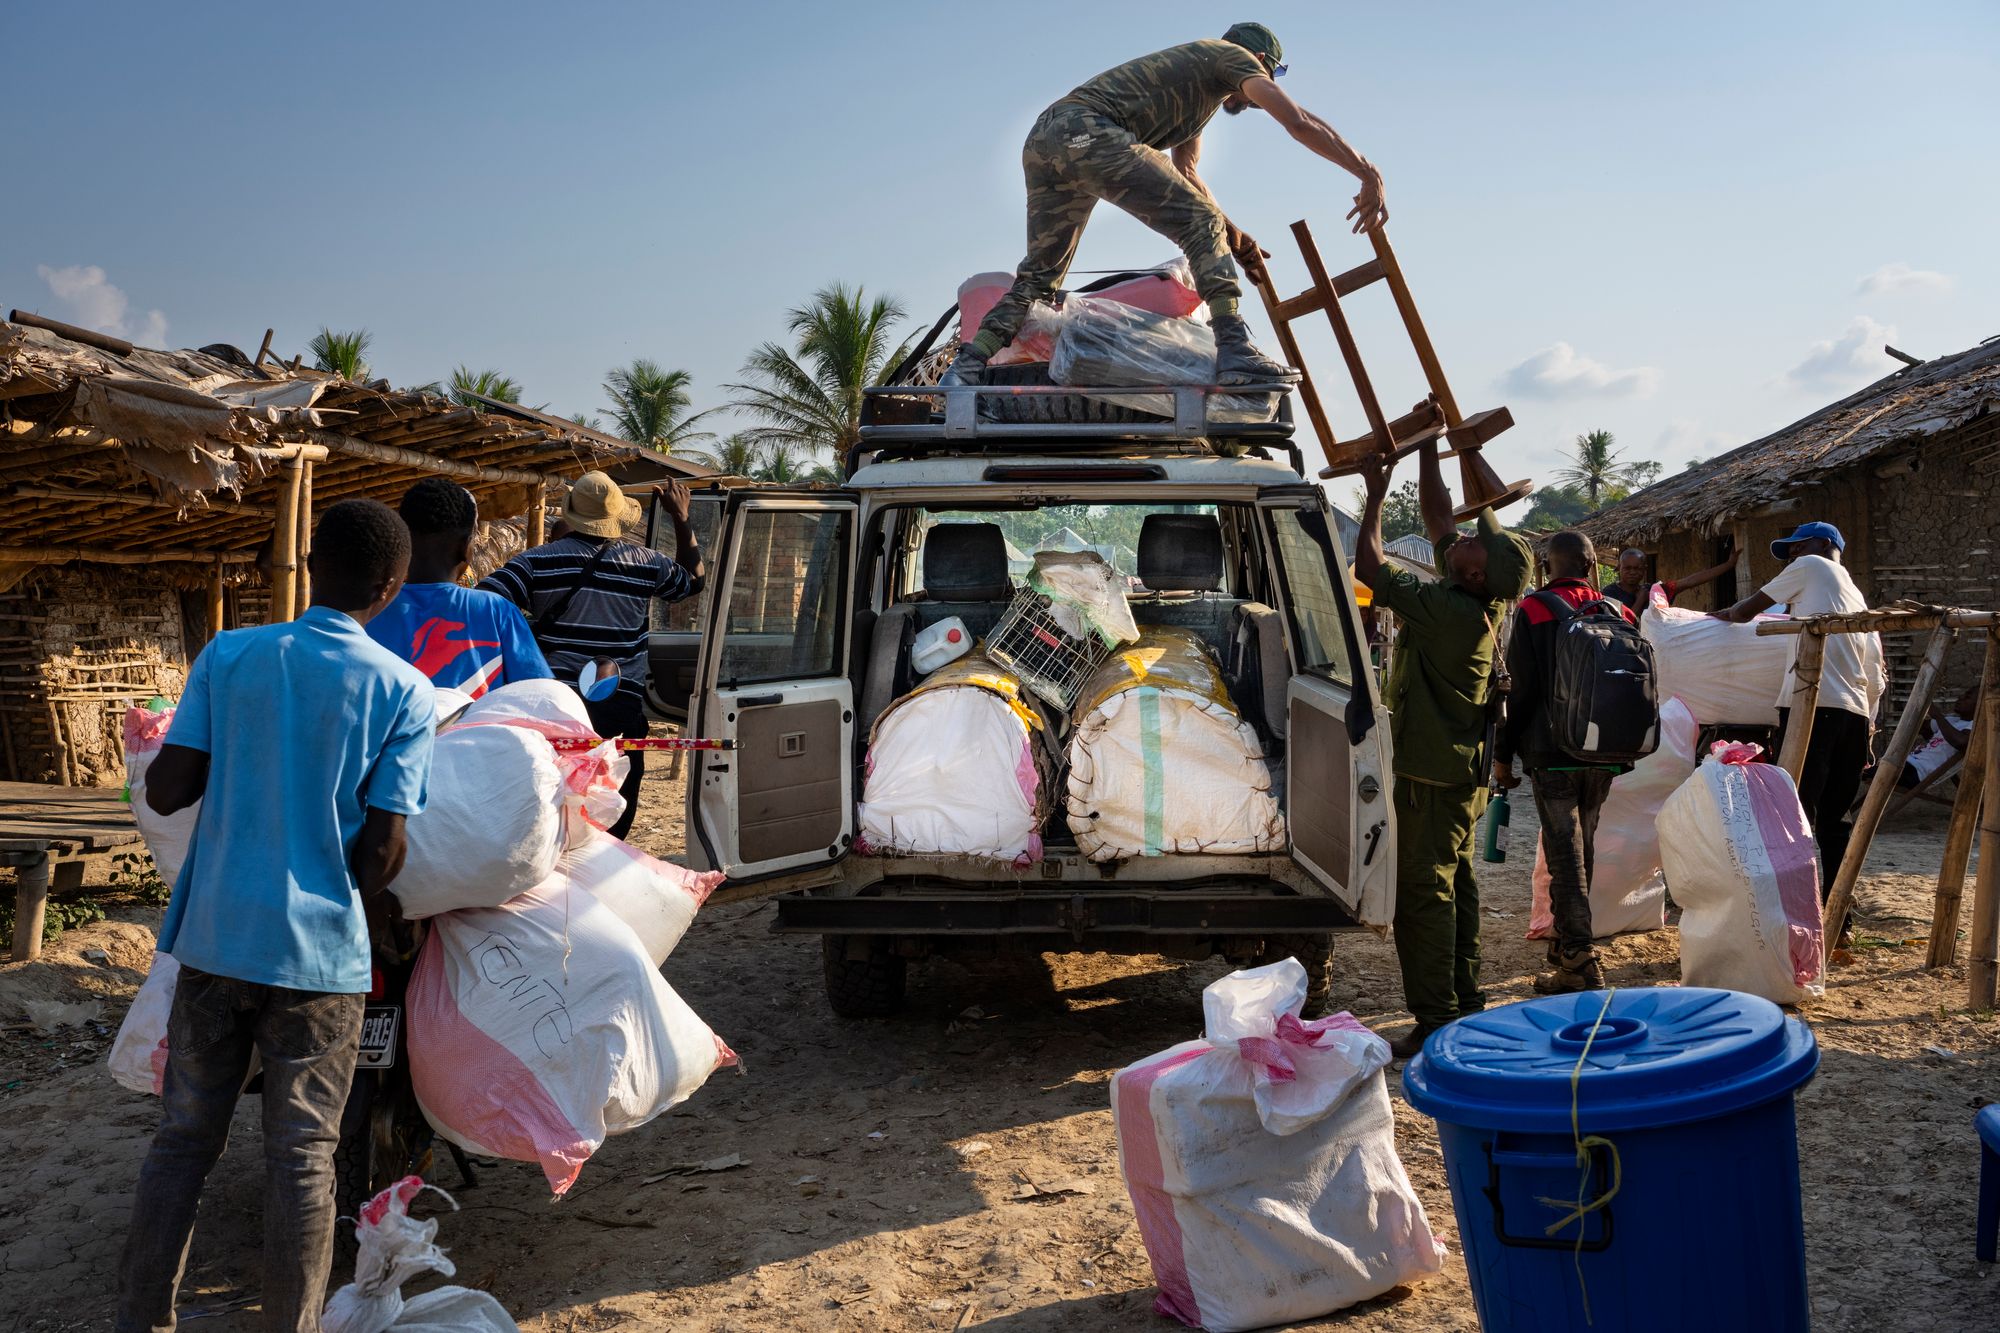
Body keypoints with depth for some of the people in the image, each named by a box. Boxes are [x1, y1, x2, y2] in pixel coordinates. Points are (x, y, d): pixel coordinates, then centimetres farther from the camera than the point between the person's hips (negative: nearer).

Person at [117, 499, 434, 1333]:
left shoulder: (227, 655, -2)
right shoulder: (405, 692, -7)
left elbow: (166, 791, -4)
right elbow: (381, 849, -9)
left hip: (216, 936, 3)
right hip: (321, 951, -2)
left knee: (183, 1138, 15)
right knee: (302, 1156, 7)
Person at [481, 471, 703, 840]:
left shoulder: (537, 561, -3)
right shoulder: (646, 563, 0)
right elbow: (693, 579, 20)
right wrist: (681, 517, 25)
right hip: (621, 710, 0)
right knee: (610, 829, 10)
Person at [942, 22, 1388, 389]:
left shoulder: (1199, 91, 38)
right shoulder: (1232, 55, 12)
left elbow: (1184, 172, 42)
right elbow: (1300, 121, 1)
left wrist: (1232, 234, 35)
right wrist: (1369, 175, 4)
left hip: (1042, 140, 10)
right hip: (1088, 130, -9)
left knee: (1039, 275, 15)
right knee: (1203, 225, -10)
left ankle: (969, 364, 3)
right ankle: (1235, 352, -22)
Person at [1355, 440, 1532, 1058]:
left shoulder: (1447, 610, -25)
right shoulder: (1484, 601, 0)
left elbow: (1369, 566, -20)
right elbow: (1438, 516, 12)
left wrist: (1376, 493, -9)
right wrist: (1427, 451, 13)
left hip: (1432, 774, -10)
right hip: (1463, 769, 10)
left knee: (1423, 892, -6)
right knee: (1455, 884, 16)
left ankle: (1436, 1024, -4)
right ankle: (1466, 1002, 25)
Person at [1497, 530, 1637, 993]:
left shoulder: (1534, 610, -5)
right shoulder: (1620, 612, 9)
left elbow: (1519, 689, -8)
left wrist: (1503, 754, -1)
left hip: (1552, 752, -5)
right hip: (1604, 756, 5)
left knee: (1565, 854, -4)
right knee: (1581, 850, 15)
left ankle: (1581, 961, -10)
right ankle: (1565, 949, 25)